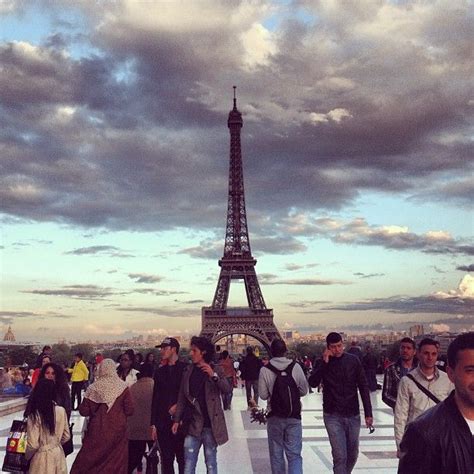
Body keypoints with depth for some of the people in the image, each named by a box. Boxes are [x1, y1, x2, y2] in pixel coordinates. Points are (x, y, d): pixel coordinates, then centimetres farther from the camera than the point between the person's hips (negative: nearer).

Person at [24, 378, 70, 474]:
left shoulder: (34, 415, -19)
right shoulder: (61, 411, -8)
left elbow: (33, 444, -16)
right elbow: (66, 436, 2)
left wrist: (26, 457, 3)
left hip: (42, 457, -4)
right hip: (58, 454, 4)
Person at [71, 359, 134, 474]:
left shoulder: (93, 387, -7)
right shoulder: (122, 387, -8)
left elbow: (84, 411, -6)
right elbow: (129, 411, -8)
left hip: (97, 431, 0)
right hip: (117, 430, 0)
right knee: (117, 464, 8)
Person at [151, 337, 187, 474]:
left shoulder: (186, 369, -3)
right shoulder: (160, 372, 10)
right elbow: (155, 398, 11)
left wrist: (178, 405, -12)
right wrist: (154, 424, 8)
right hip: (163, 422, 4)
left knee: (182, 459, 2)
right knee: (166, 460, 8)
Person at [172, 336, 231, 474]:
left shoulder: (215, 369, -3)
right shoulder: (188, 371, 5)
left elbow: (227, 390, -15)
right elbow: (181, 398, 7)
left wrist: (213, 375, -28)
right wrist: (177, 420, 5)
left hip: (210, 425, -2)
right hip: (193, 425, 2)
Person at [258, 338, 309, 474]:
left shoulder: (265, 370, -10)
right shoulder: (296, 367, -8)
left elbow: (263, 395, -7)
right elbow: (304, 391, -1)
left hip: (274, 418, 0)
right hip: (294, 417, 0)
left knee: (276, 454, 14)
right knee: (294, 454, 5)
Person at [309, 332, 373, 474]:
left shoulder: (353, 360, 1)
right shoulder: (322, 363, -2)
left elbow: (363, 387, 4)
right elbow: (313, 383, -16)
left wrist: (368, 413, 0)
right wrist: (324, 362, -21)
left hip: (353, 415, 2)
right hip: (333, 416, -2)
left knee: (353, 455, 13)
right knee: (340, 456, -9)